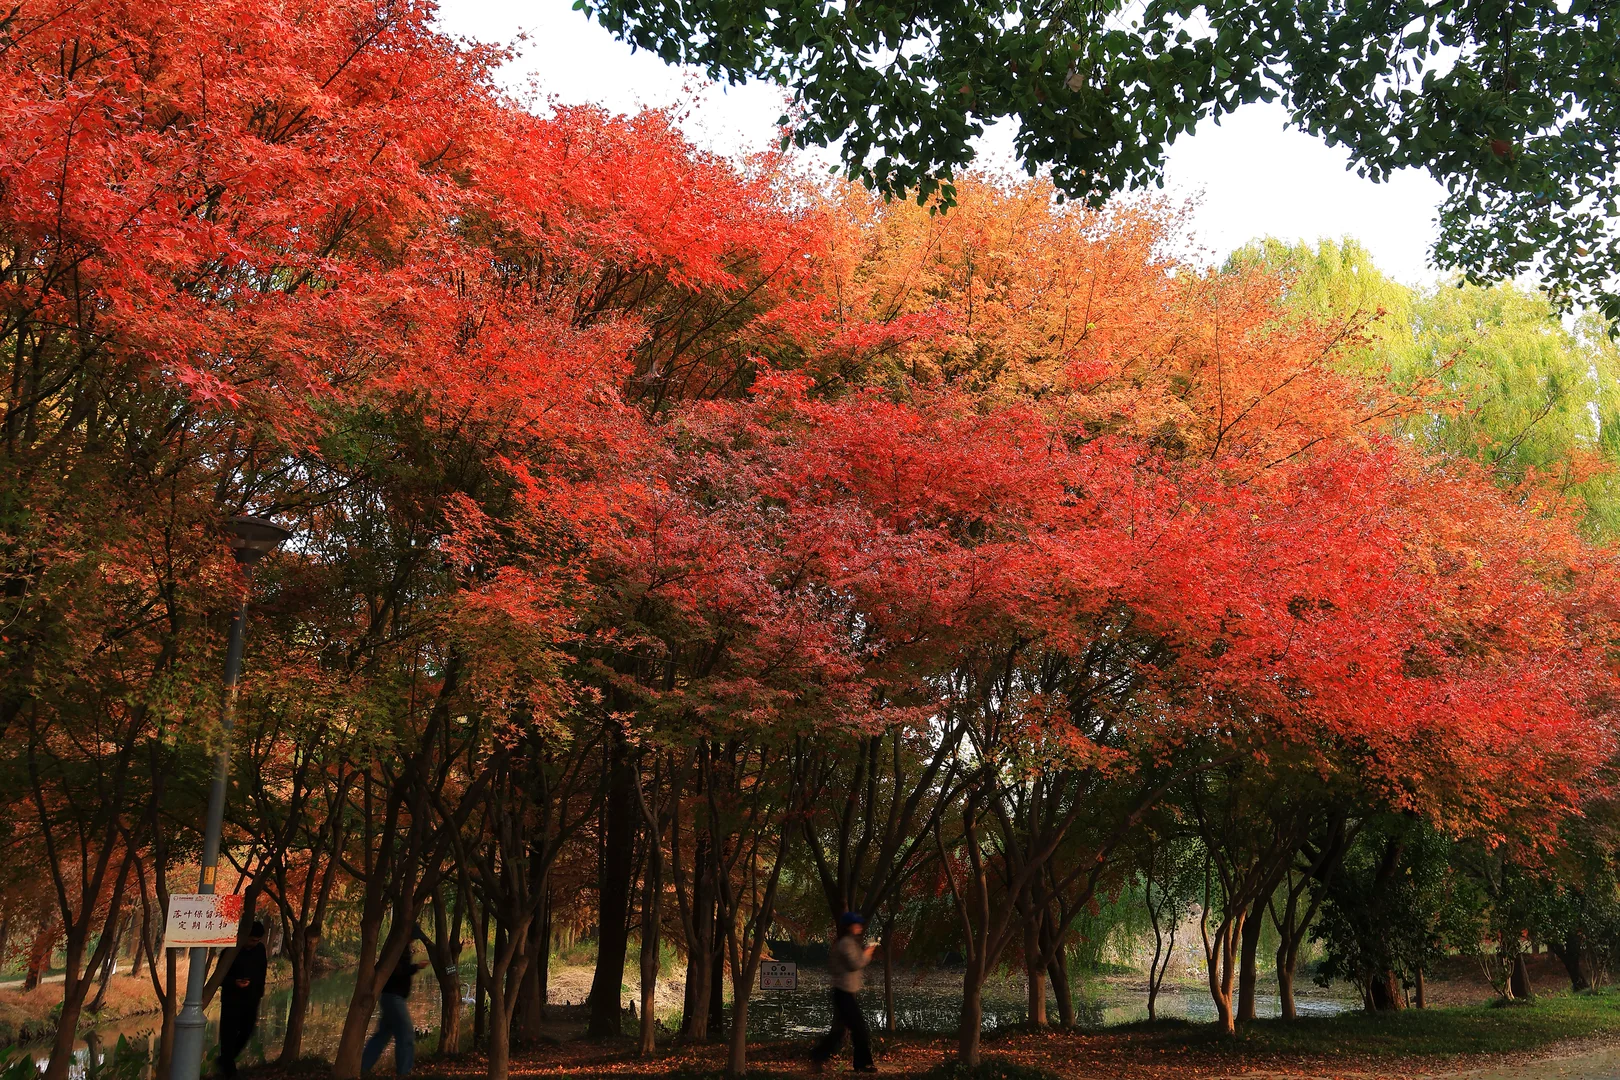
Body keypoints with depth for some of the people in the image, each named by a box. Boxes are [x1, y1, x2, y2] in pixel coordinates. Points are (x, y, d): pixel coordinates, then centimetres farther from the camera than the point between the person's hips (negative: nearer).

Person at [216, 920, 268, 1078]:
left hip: (251, 999, 5)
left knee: (247, 1031, 8)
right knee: (229, 1034, -1)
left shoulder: (260, 949, 2)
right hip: (232, 999, -5)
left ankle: (226, 1061, 28)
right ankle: (228, 1068, 11)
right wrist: (234, 982, -27)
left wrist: (259, 992, 13)